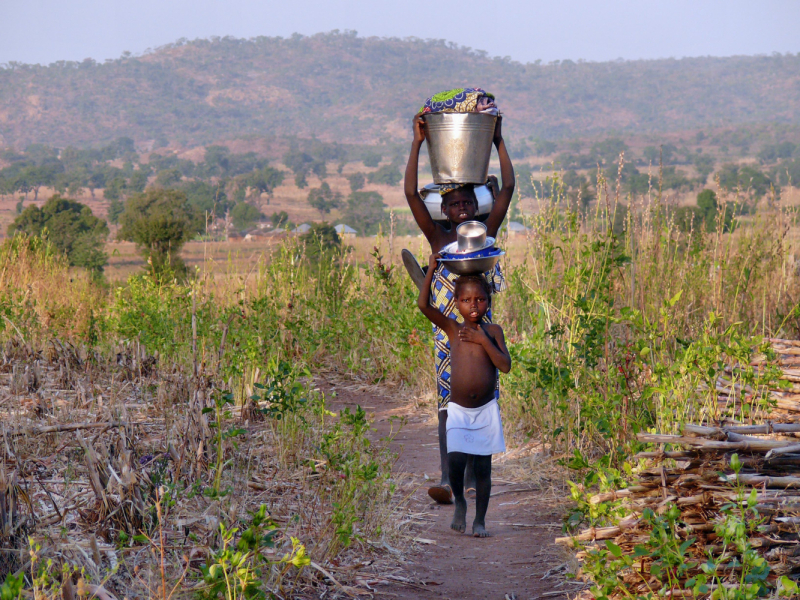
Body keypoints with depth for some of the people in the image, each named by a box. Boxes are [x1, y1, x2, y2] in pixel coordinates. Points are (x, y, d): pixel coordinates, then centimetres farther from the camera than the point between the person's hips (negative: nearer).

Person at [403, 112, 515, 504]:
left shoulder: (485, 235, 9)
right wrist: (417, 143, -2)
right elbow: (411, 194, -2)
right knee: (448, 403, -6)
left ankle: (472, 478, 13)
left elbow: (508, 188, 8)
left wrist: (498, 140, 10)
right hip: (448, 334, -1)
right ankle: (446, 479, -12)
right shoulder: (438, 238, 6)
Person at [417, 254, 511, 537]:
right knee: (456, 459, -15)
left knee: (483, 466, 3)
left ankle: (480, 520, 16)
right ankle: (459, 501, 13)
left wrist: (483, 340, -16)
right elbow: (423, 304, -12)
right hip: (458, 409, -1)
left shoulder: (492, 331, 1)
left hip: (486, 409, 1)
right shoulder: (453, 328, 0)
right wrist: (431, 269, -10)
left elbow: (505, 365, -10)